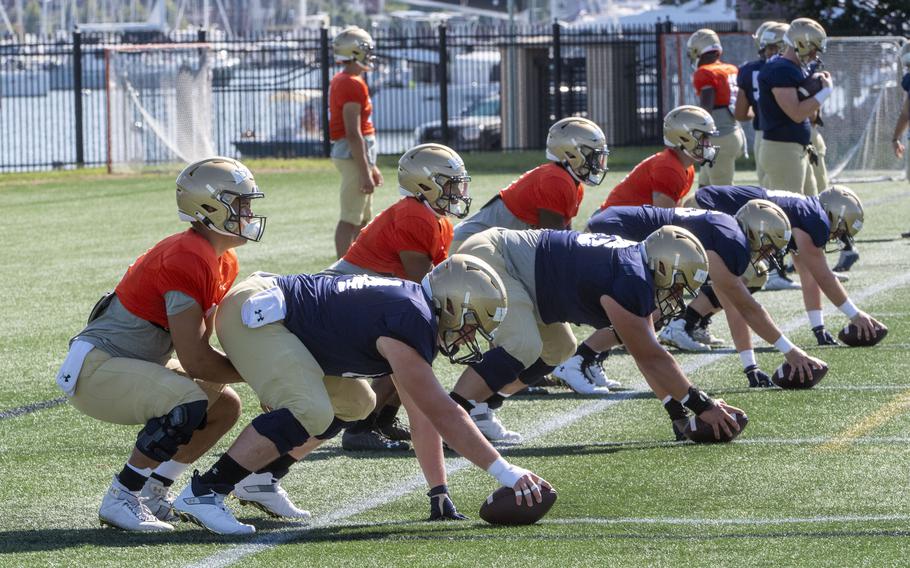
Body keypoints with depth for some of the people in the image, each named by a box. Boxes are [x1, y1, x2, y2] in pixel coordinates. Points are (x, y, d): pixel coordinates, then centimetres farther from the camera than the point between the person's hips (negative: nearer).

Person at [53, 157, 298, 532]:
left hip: (135, 363, 11)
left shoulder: (224, 262, 7)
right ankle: (121, 499, -18)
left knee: (225, 406, 10)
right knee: (189, 402, -30)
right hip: (95, 367, -11)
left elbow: (198, 341, 7)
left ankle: (150, 493, 12)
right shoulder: (186, 261, -25)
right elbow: (194, 359, -24)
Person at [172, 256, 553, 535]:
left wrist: (438, 492, 13)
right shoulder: (411, 324, -20)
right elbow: (440, 414, -20)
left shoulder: (416, 310, 10)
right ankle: (202, 493, -24)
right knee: (310, 412, -26)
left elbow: (422, 417, 14)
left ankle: (259, 479, 18)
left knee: (352, 404, 17)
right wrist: (506, 473, -18)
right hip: (252, 311, -11)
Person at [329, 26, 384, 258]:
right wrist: (364, 173, -21)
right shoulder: (353, 85, -18)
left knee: (363, 219, 16)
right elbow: (353, 133, -22)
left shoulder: (341, 81, 14)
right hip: (353, 154, -10)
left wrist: (371, 166, 25)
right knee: (350, 219, -8)